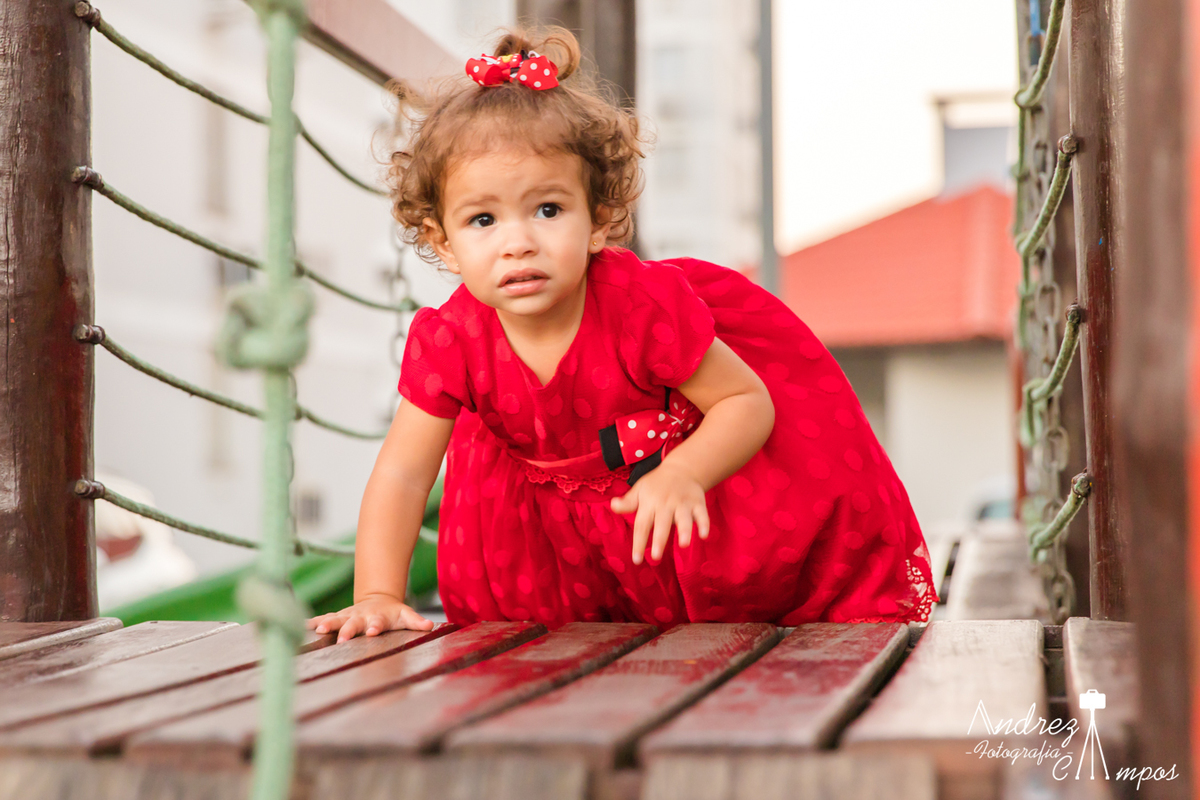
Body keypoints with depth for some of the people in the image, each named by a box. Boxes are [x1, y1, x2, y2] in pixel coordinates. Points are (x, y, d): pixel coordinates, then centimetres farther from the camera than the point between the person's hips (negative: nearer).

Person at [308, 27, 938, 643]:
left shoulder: (643, 306, -35)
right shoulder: (451, 340, -26)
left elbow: (750, 402, -25)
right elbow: (402, 472, -20)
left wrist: (682, 474, -44)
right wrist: (378, 597, -29)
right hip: (571, 506, 4)